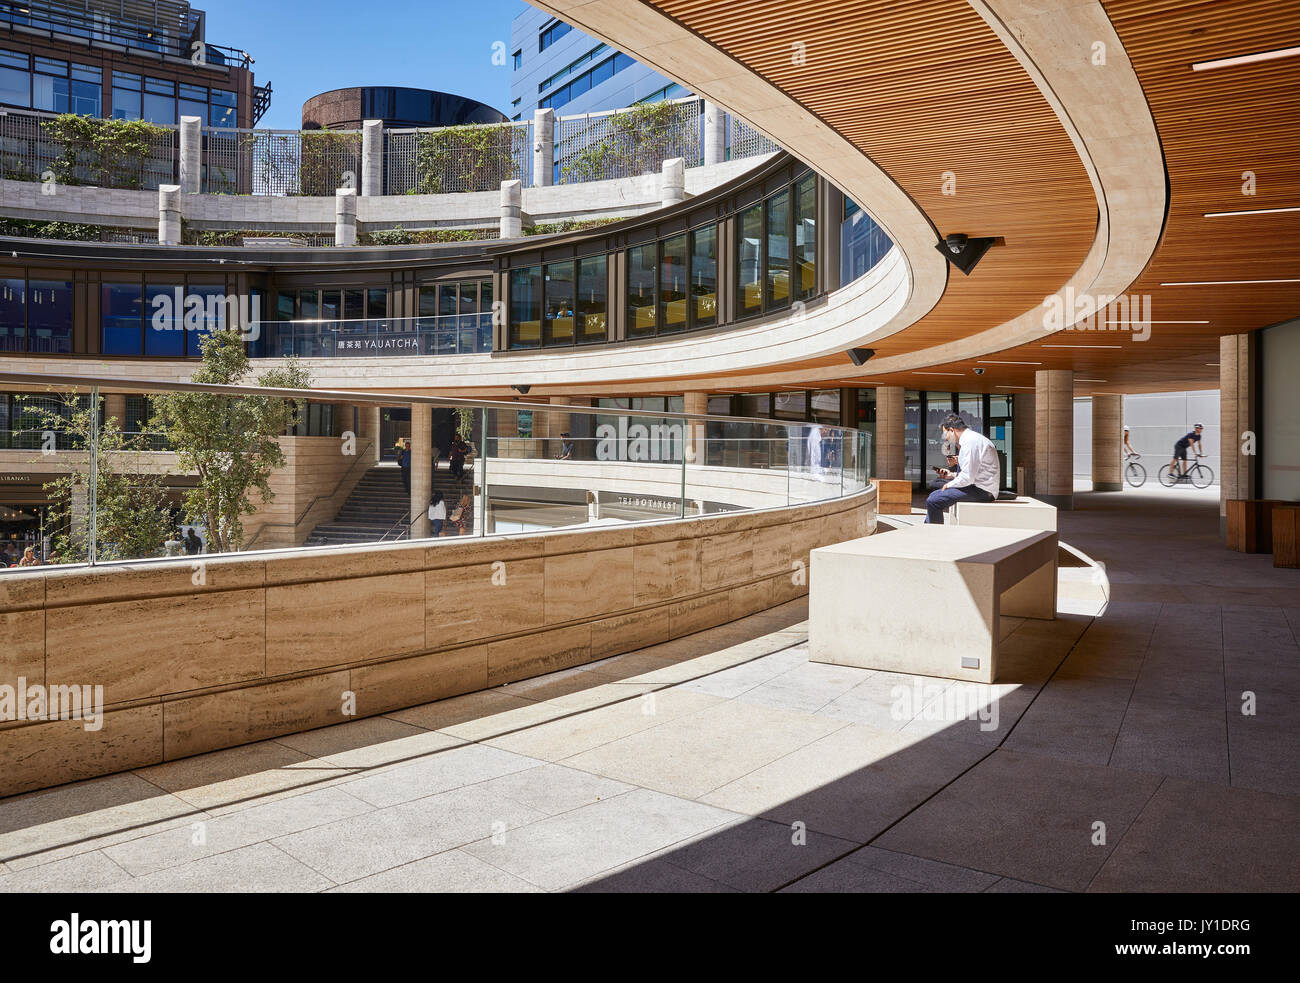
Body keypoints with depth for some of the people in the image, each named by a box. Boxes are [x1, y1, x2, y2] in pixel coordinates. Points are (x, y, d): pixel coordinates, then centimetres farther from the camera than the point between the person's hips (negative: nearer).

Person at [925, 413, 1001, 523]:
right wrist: (952, 475, 12)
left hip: (981, 491, -11)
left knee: (933, 502, -19)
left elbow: (968, 477, -21)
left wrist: (949, 485, -6)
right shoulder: (970, 438, 17)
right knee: (934, 495, 15)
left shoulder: (971, 442, -16)